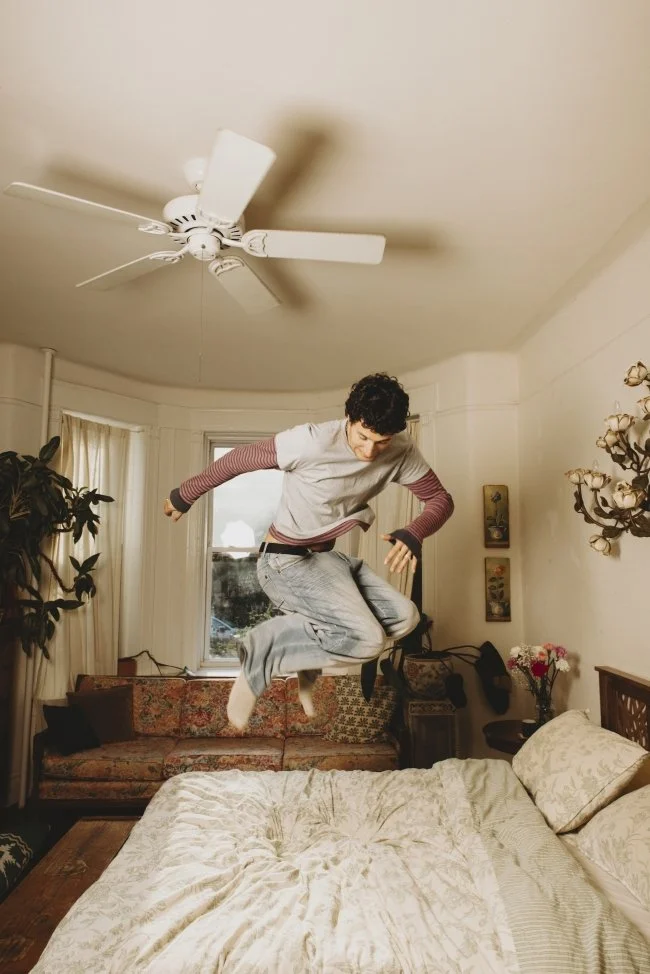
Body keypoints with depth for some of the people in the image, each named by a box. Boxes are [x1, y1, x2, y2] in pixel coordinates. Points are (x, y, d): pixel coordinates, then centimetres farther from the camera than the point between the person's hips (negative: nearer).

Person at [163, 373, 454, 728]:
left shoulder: (402, 452, -9)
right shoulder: (313, 441, -25)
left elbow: (440, 499, -3)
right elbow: (238, 459, -14)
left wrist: (412, 534, -25)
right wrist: (184, 494, -1)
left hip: (327, 557, 7)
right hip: (285, 561, -7)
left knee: (404, 616, -3)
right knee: (366, 640, -21)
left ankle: (309, 650, 12)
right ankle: (264, 650, -2)